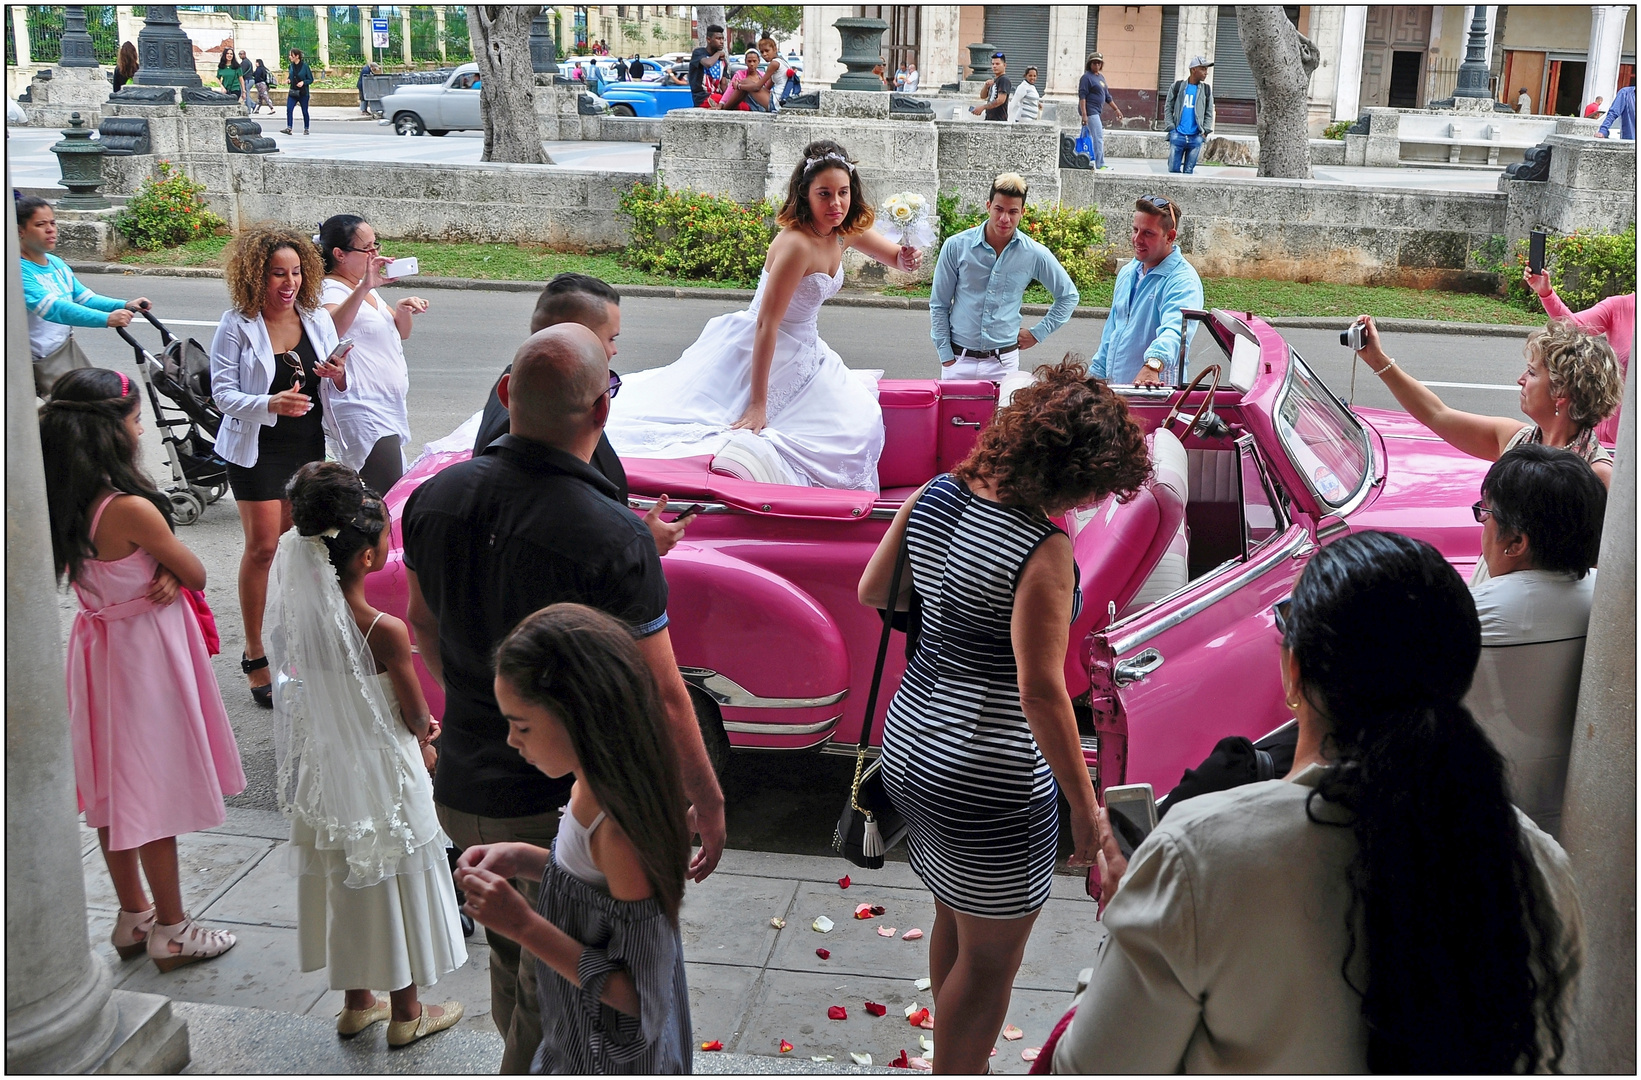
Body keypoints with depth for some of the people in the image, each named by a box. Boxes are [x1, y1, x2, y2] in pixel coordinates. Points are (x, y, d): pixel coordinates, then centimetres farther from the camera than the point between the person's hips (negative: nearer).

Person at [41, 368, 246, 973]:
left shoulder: (63, 506, -3)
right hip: (144, 653, -8)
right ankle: (170, 931, 19)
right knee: (155, 792, 5)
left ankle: (133, 917, 33)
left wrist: (163, 573, -13)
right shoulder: (132, 509, -27)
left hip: (99, 645, 8)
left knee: (114, 788, 18)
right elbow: (196, 575, -14)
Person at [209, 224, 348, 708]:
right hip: (258, 449, -4)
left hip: (311, 445, 4)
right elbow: (222, 392, -13)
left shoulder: (317, 318, 3)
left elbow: (336, 390, 9)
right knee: (263, 546, -4)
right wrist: (271, 404, -29)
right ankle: (255, 655, 8)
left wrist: (339, 377, -15)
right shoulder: (237, 325, -10)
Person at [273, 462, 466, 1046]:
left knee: (345, 882, 21)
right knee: (395, 885, 13)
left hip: (324, 769, 6)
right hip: (383, 775, -6)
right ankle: (407, 1014, 30)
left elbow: (327, 692, 4)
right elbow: (418, 721, -15)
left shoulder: (302, 613, -9)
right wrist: (421, 732, 9)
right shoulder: (386, 631, -27)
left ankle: (356, 1003, 38)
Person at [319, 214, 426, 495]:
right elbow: (331, 329, -36)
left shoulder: (363, 289, 17)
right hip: (364, 415, -10)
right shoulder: (332, 290, -13)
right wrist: (364, 287, -44)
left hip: (388, 411, 10)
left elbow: (401, 333, 23)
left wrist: (403, 310, 2)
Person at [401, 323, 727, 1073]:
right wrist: (708, 801, -4)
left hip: (462, 791, 7)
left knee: (513, 964, 27)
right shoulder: (614, 540, -26)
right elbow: (660, 698, -19)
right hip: (567, 807, -7)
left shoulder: (437, 497, -5)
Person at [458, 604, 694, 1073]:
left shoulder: (622, 829, -33)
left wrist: (523, 924, -29)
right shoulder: (594, 787, -7)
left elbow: (636, 993, -27)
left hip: (613, 1058, -8)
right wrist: (522, 859, -5)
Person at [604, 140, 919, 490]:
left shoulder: (846, 231, -4)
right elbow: (766, 323, -28)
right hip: (762, 355, -8)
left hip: (803, 353, 8)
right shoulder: (797, 244, -28)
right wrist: (757, 404, -29)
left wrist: (907, 257, -16)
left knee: (858, 421, 8)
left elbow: (897, 257, 12)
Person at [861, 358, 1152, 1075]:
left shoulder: (935, 497, -2)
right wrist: (1086, 808, -16)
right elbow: (1042, 694, -24)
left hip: (911, 747, 9)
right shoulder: (1044, 549, -24)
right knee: (990, 959, 13)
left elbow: (873, 594, 10)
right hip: (989, 783, -8)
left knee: (953, 923, 28)